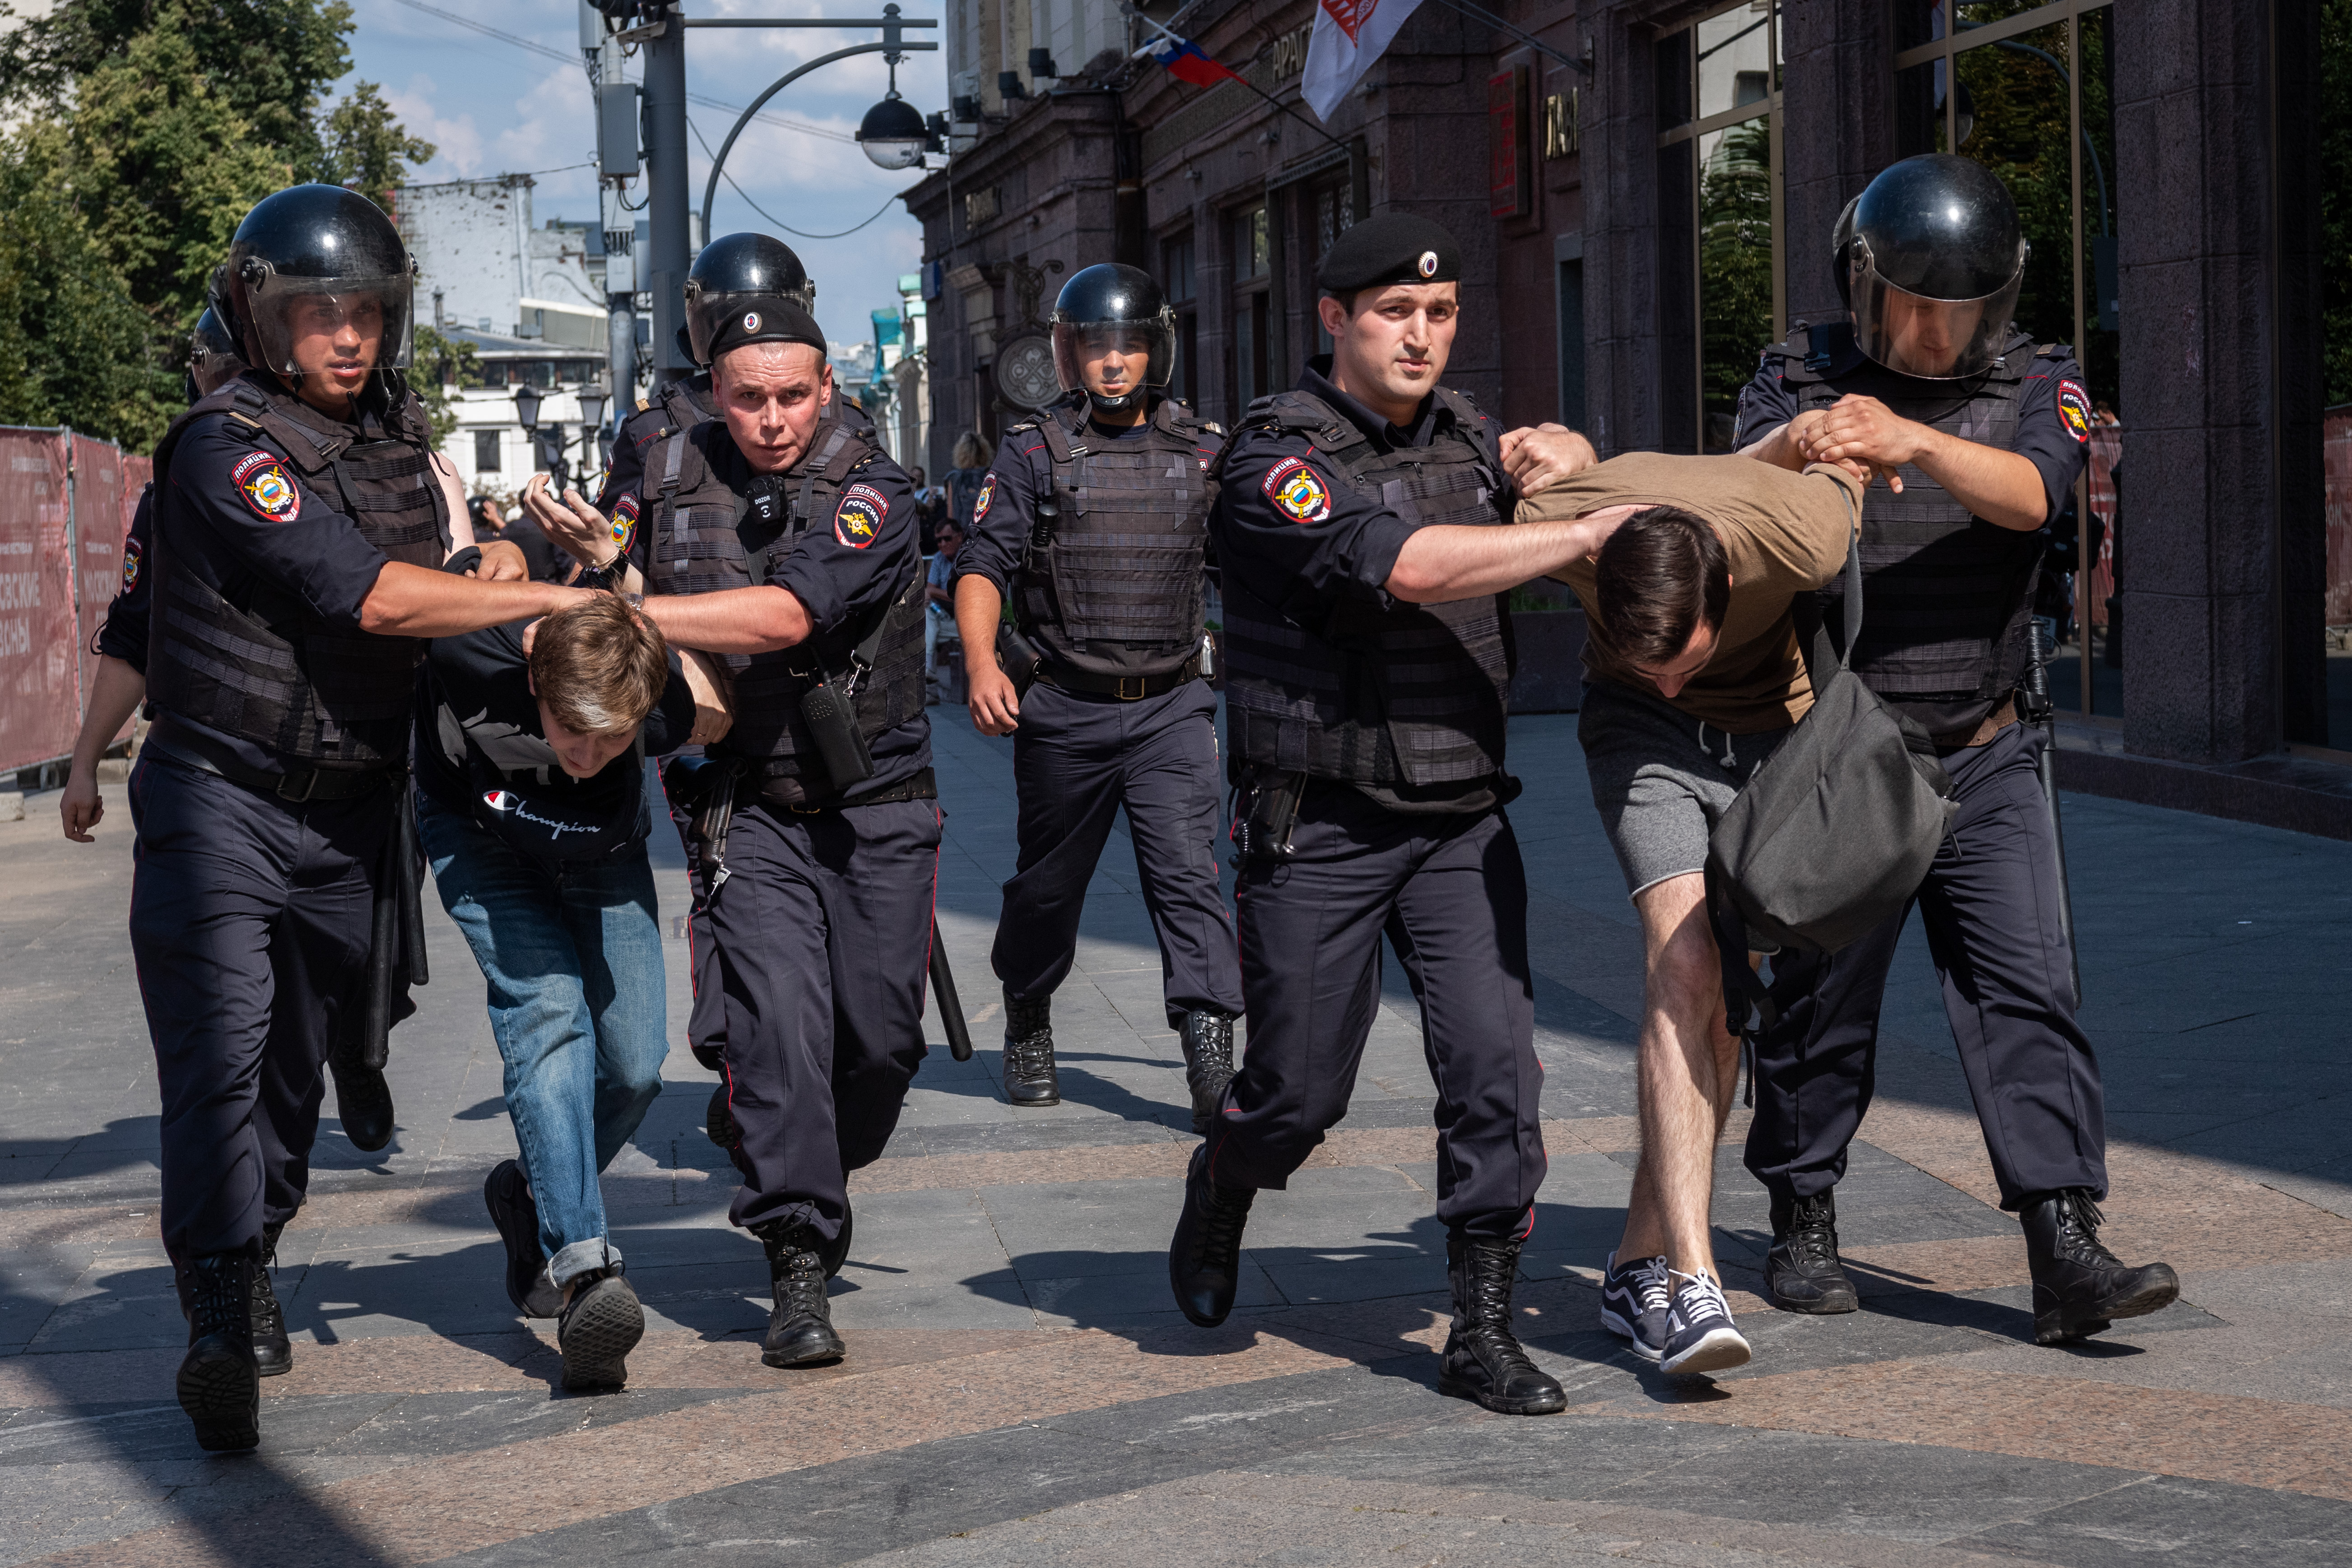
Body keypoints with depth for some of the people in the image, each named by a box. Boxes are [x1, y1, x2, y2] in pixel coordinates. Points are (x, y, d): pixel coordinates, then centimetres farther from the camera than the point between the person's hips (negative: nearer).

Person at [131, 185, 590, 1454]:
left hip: (347, 815, 7)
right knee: (220, 1052, -16)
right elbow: (372, 596, -24)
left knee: (298, 1061, 15)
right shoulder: (224, 448, -17)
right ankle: (220, 1326, -21)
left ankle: (249, 1261, 32)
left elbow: (432, 595, 22)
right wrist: (559, 597, -20)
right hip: (221, 799, -7)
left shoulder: (399, 439, 9)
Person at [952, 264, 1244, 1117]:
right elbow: (983, 565, -6)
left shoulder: (1202, 451, 7)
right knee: (1049, 882, 13)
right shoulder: (1033, 452, 1)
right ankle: (1026, 1024, 36)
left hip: (1172, 705, 1)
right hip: (1064, 711, 0)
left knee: (1187, 873, -13)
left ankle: (1213, 1062, -21)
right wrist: (981, 663, -21)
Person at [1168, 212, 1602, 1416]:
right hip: (1319, 825, -5)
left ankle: (1482, 1334, -1)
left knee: (1494, 1065, -9)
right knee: (1300, 1089, 5)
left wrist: (1556, 452, 6)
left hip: (1461, 818, 5)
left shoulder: (1458, 432, 10)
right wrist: (1590, 534, -28)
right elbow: (1408, 563, -28)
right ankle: (1218, 1199, 39)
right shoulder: (1276, 459, -13)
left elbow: (1557, 456, 31)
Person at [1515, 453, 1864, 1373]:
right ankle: (1691, 1283, -28)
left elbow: (1845, 450, -10)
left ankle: (1640, 1265, 15)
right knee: (1683, 968, -20)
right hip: (1635, 728, -1)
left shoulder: (1799, 540, -34)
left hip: (1771, 724, 1)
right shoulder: (1556, 524, -32)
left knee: (1726, 1000, 1)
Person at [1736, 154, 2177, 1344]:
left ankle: (2067, 1253, -13)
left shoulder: (2037, 384, 4)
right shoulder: (1800, 377, 4)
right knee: (1820, 1000, 6)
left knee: (2026, 990, -9)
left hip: (1983, 758, 1)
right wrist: (1788, 447, -34)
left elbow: (2032, 491, -16)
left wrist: (1912, 441, -35)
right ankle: (1803, 1226, 23)